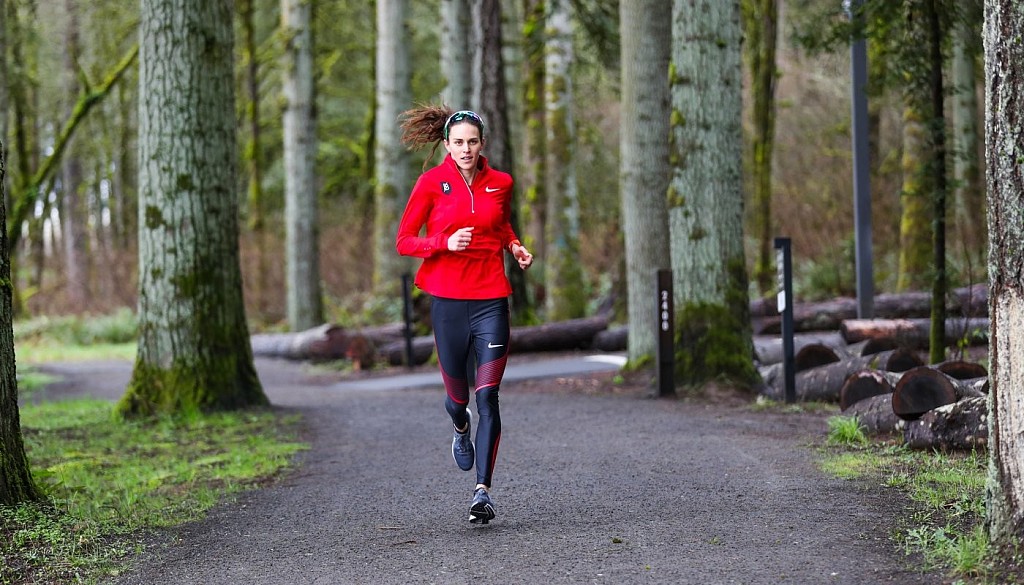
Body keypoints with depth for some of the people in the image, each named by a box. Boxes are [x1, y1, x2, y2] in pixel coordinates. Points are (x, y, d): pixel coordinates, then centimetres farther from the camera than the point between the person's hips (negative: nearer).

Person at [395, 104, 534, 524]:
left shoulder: (501, 184, 6)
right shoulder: (431, 183, -2)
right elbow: (404, 242, 0)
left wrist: (515, 247, 7)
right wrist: (445, 243, -16)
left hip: (491, 300, 1)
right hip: (447, 300, -1)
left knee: (487, 395, -11)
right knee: (457, 396, 10)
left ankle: (483, 491, -11)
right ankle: (461, 428, 49)